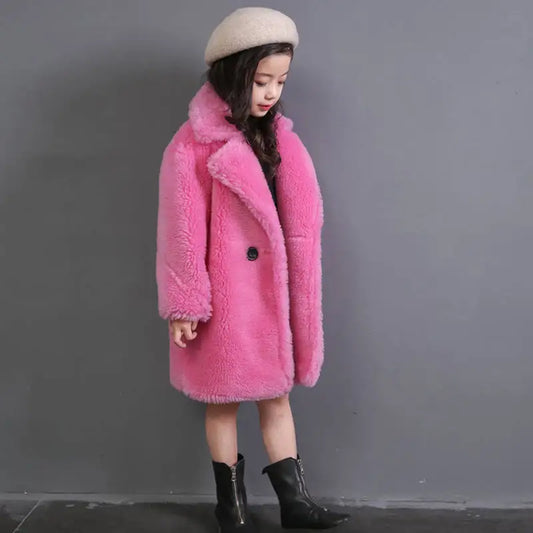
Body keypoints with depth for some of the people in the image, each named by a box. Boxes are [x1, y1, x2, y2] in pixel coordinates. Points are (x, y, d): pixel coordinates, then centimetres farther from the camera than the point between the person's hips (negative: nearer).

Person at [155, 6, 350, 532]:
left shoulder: (275, 135, 6)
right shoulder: (194, 145, -13)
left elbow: (298, 216, 12)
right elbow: (182, 233, -13)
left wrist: (295, 287, 12)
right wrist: (185, 307, -11)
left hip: (274, 291, 6)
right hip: (227, 296, -5)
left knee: (277, 394, 14)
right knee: (224, 401, 10)